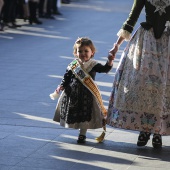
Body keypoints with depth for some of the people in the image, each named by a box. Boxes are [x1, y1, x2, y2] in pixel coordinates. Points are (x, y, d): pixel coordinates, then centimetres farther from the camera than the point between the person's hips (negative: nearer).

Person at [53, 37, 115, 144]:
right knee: (73, 112, 8)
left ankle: (82, 134, 18)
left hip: (87, 94, -2)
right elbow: (67, 77, 7)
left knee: (85, 114, 3)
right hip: (73, 94, 2)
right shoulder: (73, 65, 1)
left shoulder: (93, 65, -6)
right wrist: (62, 86, -7)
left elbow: (104, 69, -19)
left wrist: (109, 62, -37)